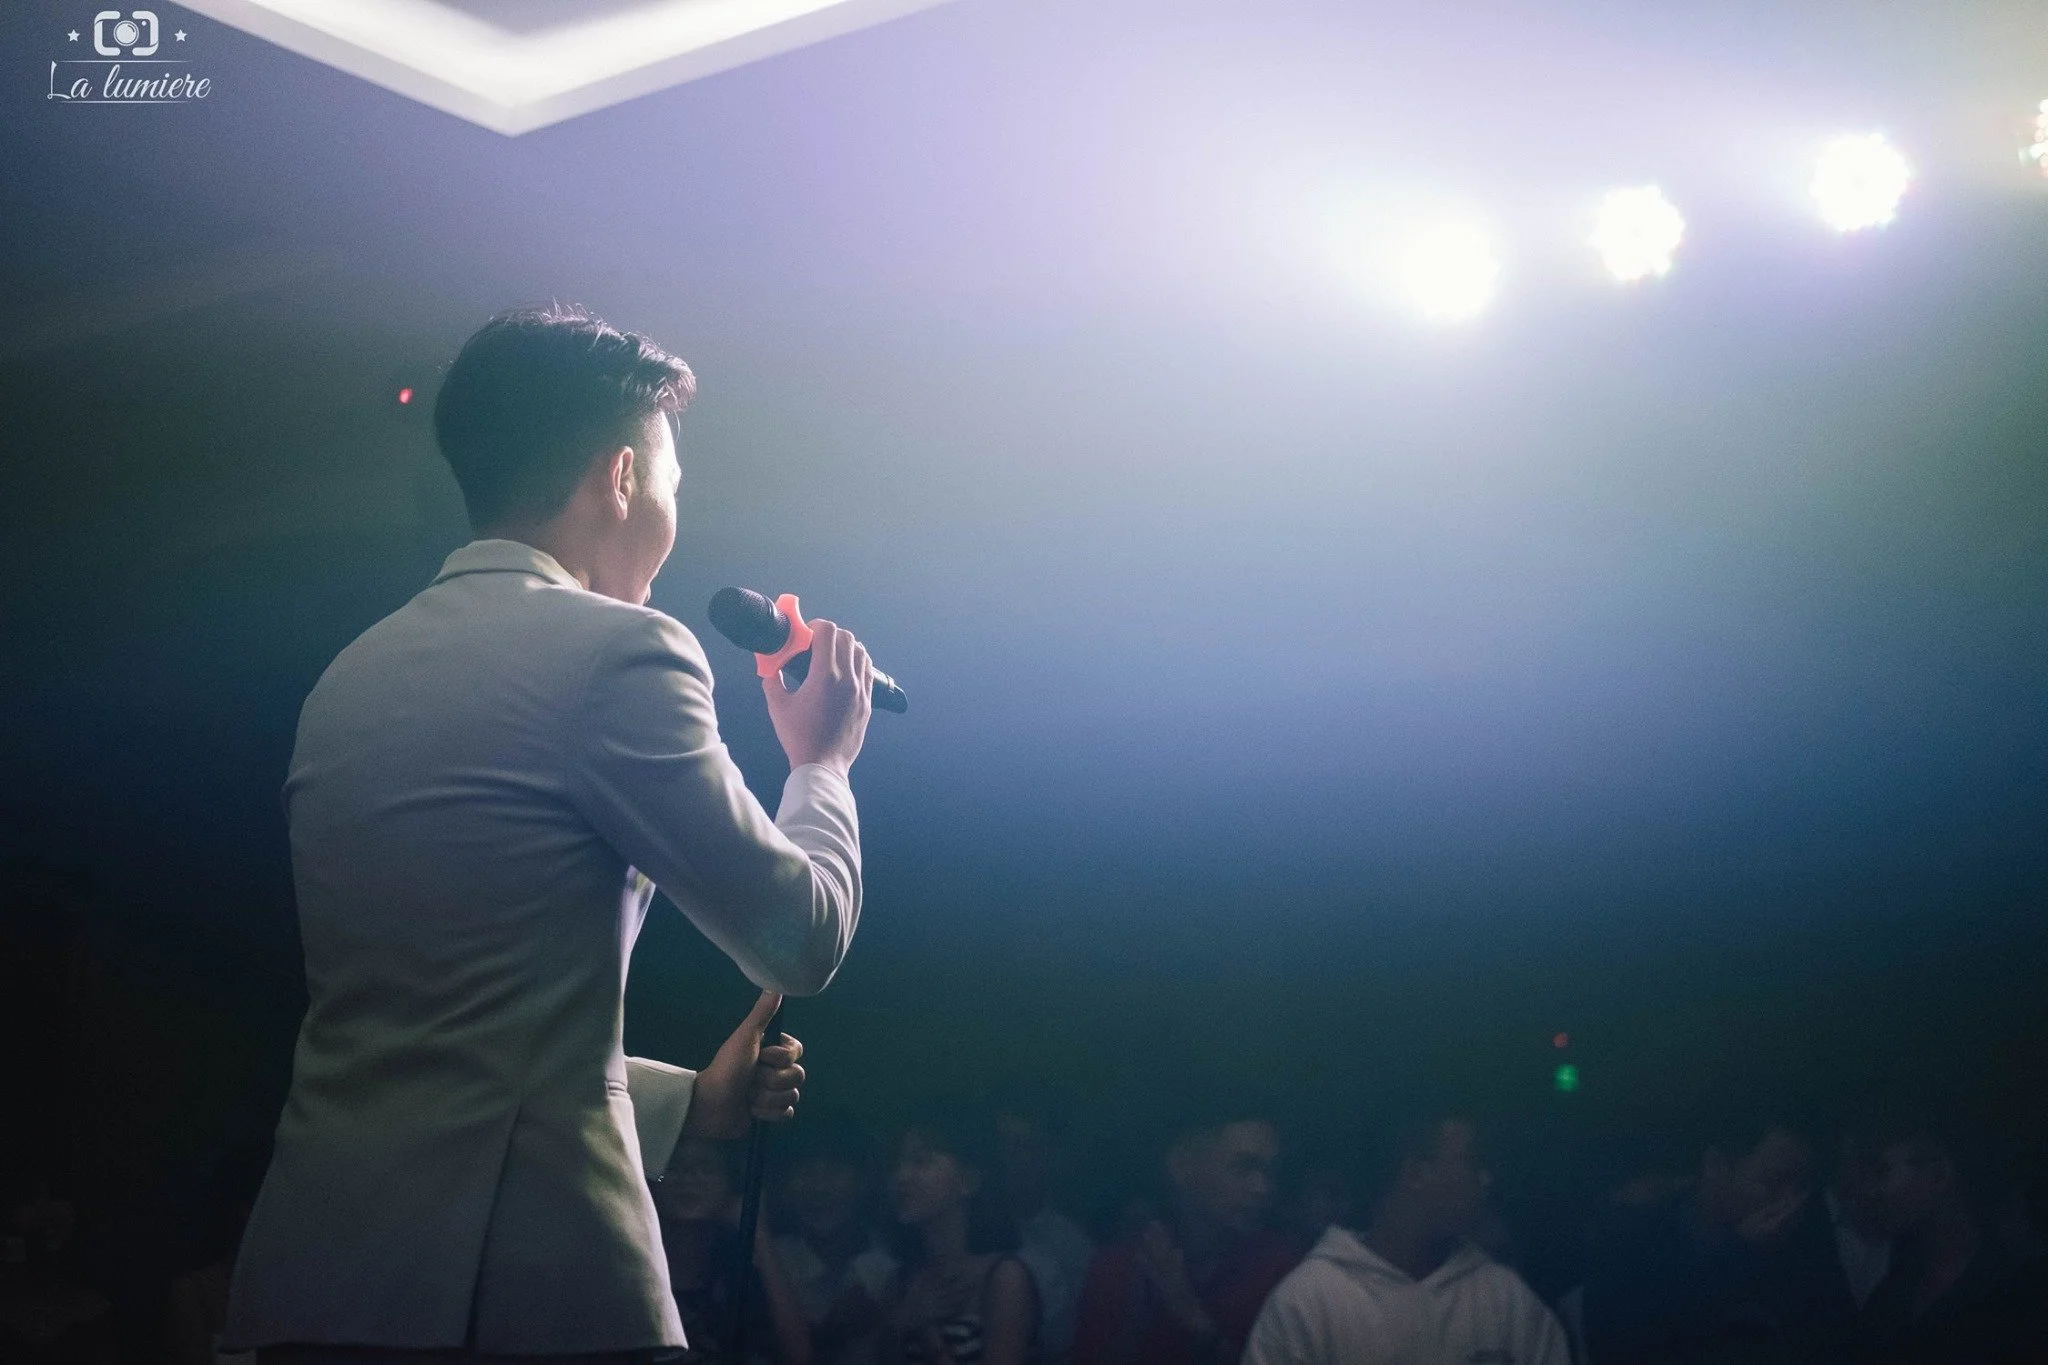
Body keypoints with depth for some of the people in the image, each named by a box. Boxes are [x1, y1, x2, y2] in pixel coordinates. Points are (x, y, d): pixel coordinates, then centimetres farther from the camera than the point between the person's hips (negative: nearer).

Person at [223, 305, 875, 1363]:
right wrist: (823, 762, 16)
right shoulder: (616, 651, -8)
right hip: (518, 1274, -7)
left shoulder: (354, 677, 15)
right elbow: (802, 937, -2)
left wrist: (683, 1099, 28)